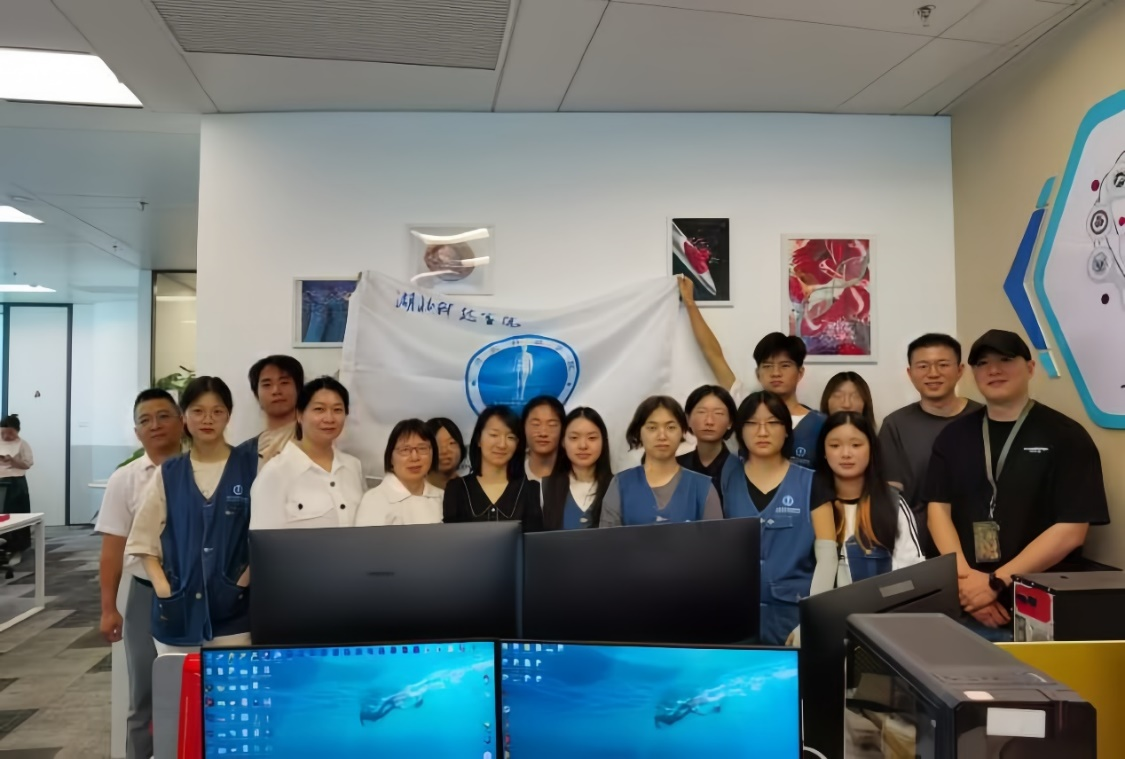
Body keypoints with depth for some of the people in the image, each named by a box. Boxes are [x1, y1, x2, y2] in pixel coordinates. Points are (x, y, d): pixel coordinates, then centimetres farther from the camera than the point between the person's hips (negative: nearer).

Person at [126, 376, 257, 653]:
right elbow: (144, 539, 8)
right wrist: (163, 589, -3)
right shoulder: (167, 473, 7)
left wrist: (245, 579, -11)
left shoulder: (251, 466, -1)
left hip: (233, 609, -2)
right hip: (177, 609, 2)